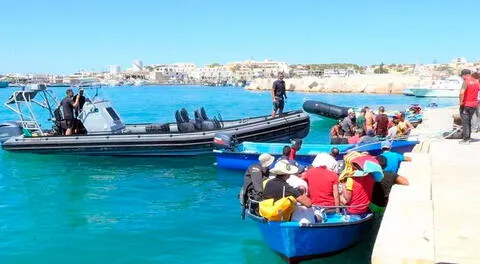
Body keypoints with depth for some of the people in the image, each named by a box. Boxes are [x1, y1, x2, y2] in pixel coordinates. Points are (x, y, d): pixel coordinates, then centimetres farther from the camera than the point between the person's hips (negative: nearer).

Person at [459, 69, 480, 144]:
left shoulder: (466, 82, -16)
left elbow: (462, 93, -30)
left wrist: (461, 101, -19)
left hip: (465, 105, -7)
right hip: (474, 105, 7)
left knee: (465, 122, 0)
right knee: (469, 121, 19)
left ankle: (466, 139, 1)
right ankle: (468, 137, 24)